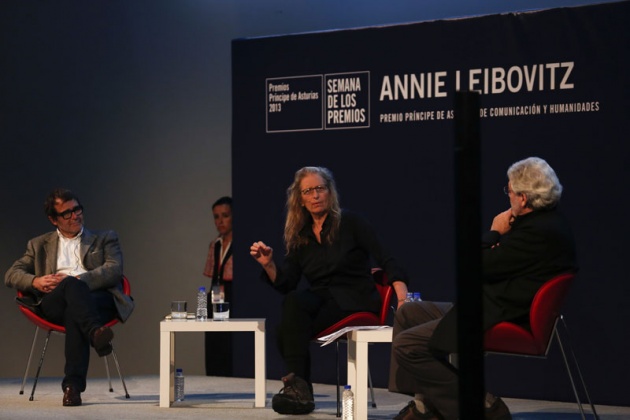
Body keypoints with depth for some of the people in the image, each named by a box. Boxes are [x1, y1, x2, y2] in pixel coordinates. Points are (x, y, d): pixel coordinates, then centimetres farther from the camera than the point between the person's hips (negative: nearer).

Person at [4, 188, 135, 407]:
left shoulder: (105, 239, 25)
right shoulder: (39, 245, 30)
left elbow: (114, 270, 6)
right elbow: (11, 275, 19)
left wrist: (78, 279, -10)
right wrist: (35, 281, -5)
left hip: (99, 300, -1)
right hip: (53, 304, 1)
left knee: (74, 315, -39)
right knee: (71, 285, -37)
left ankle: (73, 384, -49)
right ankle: (95, 332, -61)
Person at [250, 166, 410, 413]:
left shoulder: (350, 222, -2)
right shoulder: (299, 236, 11)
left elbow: (387, 262, -9)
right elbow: (286, 285, 8)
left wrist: (402, 297, -25)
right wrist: (268, 264, -12)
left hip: (355, 302, -4)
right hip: (321, 299, 4)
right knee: (294, 301, -31)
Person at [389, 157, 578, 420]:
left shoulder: (538, 231, -25)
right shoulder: (548, 221, 9)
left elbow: (480, 266, -21)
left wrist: (494, 233, -5)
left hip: (498, 320, -12)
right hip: (498, 309, 12)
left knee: (406, 345, -14)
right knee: (407, 314, 17)